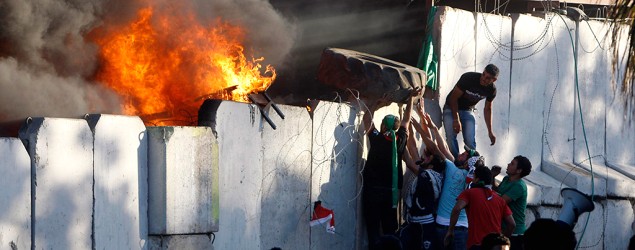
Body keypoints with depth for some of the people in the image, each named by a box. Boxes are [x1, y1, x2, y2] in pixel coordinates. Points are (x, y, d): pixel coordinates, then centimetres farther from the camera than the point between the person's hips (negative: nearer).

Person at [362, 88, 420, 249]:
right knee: (390, 230, 8)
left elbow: (367, 118, 7)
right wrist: (411, 99, 24)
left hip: (372, 189, -3)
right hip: (392, 191, 3)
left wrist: (378, 104, 17)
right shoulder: (400, 140, 1)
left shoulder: (376, 138, -7)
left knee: (373, 230, -5)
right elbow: (406, 119, 16)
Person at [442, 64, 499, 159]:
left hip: (468, 111, 3)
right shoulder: (468, 78, -28)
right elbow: (453, 98, -20)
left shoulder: (492, 89, -13)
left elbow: (487, 109, 4)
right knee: (451, 137, -22)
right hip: (451, 108, -3)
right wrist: (456, 120, -25)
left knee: (471, 141, -14)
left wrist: (490, 132, 4)